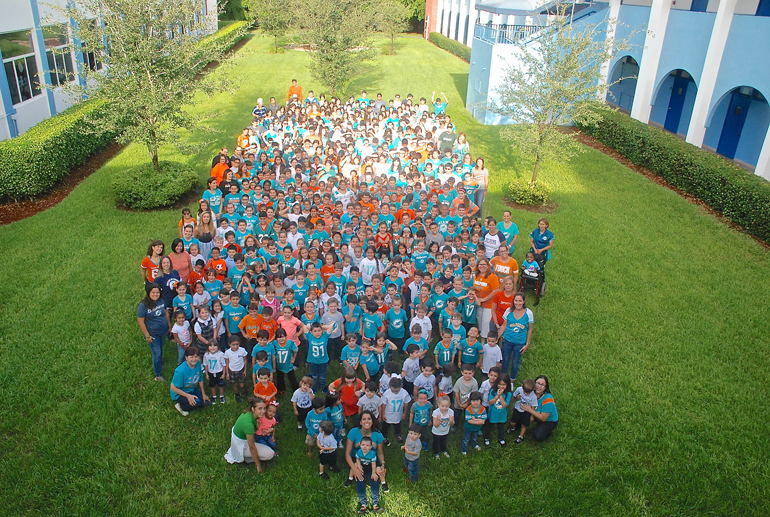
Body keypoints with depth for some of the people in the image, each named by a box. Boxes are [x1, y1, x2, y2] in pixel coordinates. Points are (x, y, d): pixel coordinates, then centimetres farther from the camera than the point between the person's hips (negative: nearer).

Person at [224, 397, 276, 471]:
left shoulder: (249, 413, -13)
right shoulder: (248, 423, -37)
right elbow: (252, 447, -25)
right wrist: (258, 465, -15)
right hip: (241, 445, -8)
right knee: (270, 454, -11)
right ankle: (243, 459, 2)